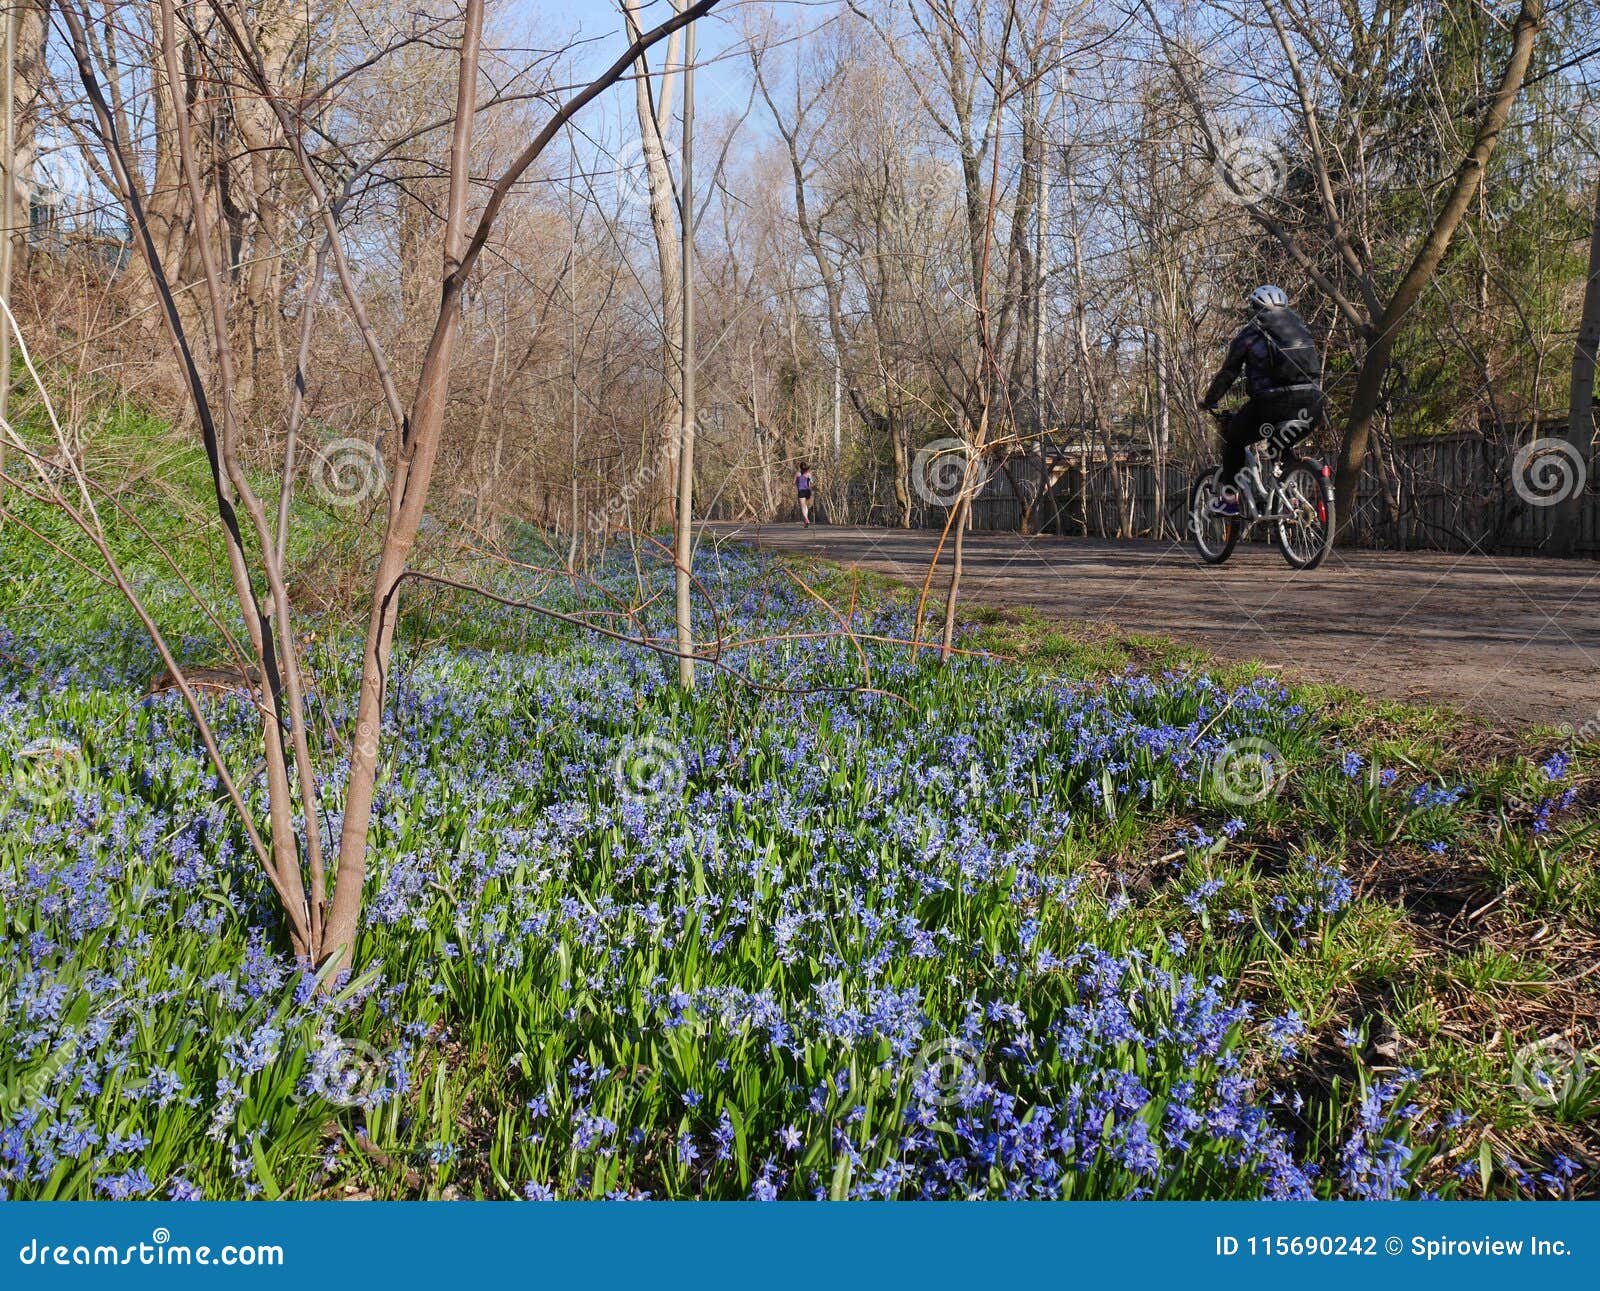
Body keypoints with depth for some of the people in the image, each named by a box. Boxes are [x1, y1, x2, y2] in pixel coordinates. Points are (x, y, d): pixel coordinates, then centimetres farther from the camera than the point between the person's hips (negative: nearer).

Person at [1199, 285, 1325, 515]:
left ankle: (1229, 498, 16)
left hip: (1273, 401, -5)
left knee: (1232, 437, 20)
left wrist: (1208, 401, 28)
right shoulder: (1301, 328, 24)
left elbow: (1228, 373, 15)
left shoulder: (1250, 333, 11)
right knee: (1284, 446, 32)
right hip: (1312, 402, 5)